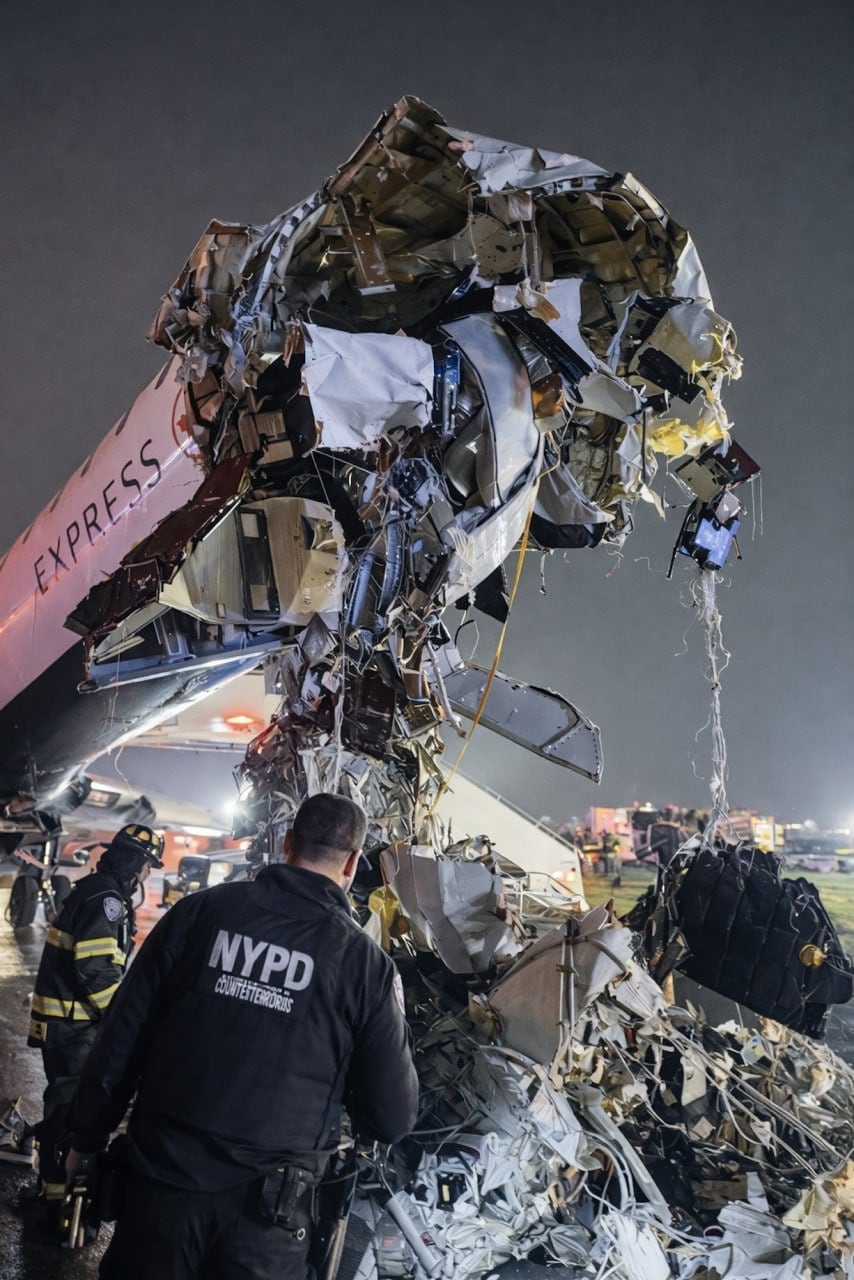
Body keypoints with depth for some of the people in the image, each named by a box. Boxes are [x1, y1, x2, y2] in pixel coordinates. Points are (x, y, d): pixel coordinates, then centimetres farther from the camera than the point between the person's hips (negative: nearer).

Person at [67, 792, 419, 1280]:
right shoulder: (367, 963, -8)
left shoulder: (200, 910, -4)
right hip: (268, 1209, -1)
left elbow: (121, 1038, -1)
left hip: (164, 1180, 2)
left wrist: (89, 1138, 11)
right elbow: (393, 1119, -4)